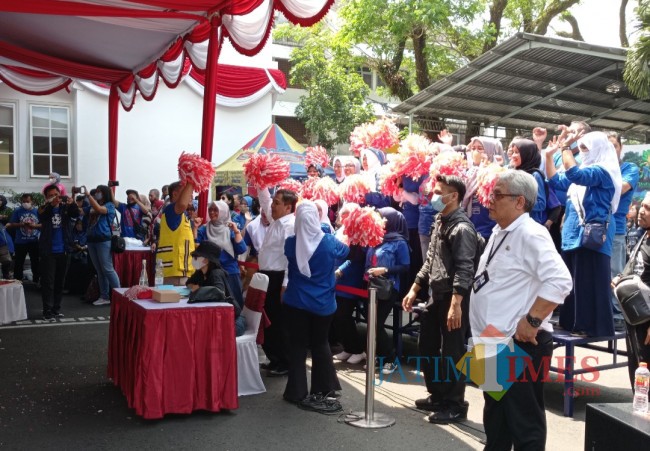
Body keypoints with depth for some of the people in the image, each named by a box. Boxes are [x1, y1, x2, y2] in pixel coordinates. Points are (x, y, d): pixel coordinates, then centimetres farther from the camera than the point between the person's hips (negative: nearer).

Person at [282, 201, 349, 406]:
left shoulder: (291, 243, -10)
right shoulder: (329, 242, -11)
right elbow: (345, 250, 10)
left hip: (295, 302, 0)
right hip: (323, 303, 1)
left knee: (297, 345, 8)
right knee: (320, 344, 15)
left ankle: (297, 391, 12)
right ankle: (323, 388, 24)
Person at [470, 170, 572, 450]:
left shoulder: (530, 234, -16)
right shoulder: (499, 232, 12)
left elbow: (559, 281, -28)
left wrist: (532, 321, -25)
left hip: (520, 345, -9)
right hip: (494, 343, 9)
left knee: (524, 421, 2)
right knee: (496, 418, 22)